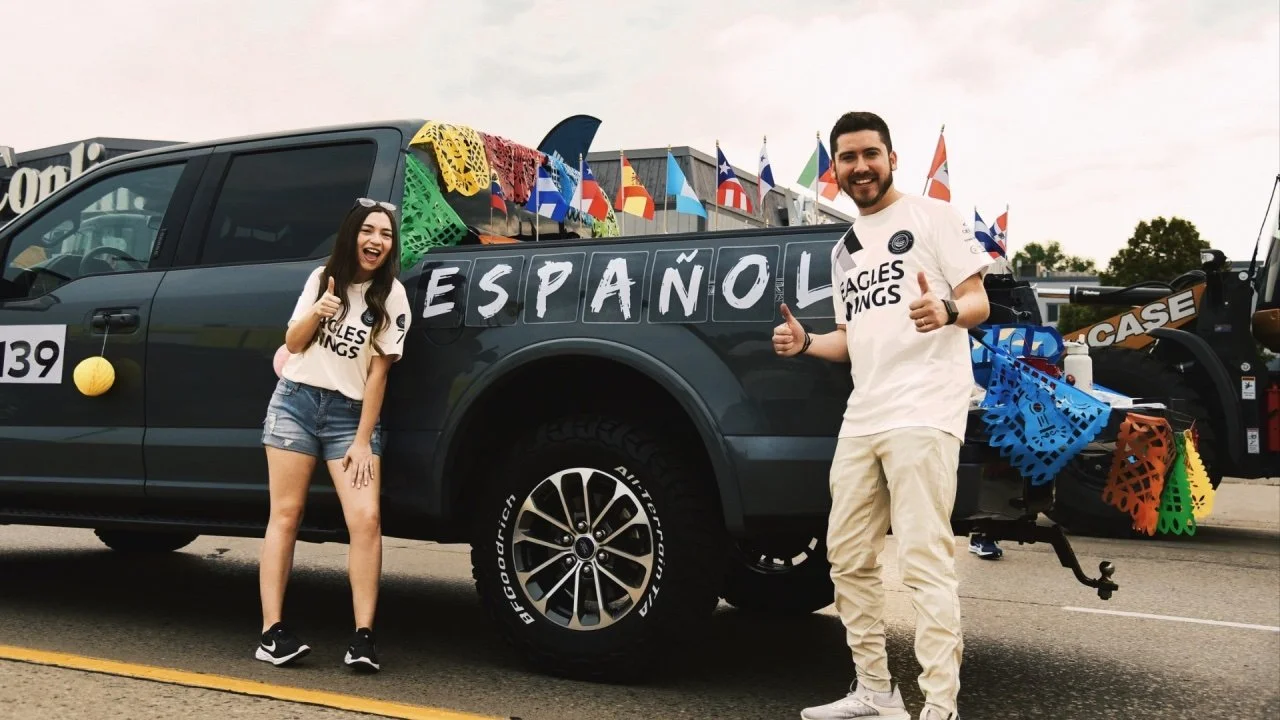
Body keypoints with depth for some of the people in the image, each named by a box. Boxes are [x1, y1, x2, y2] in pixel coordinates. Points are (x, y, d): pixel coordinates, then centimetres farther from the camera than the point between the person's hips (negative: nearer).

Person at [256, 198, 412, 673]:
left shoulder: (391, 296, -1)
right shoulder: (323, 277, 7)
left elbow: (378, 371, -5)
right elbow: (292, 343, 7)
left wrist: (363, 441, -8)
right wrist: (316, 312, -14)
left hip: (351, 413, -2)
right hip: (295, 401, 2)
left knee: (366, 519, -15)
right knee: (285, 516, -1)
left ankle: (363, 636, -11)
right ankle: (272, 632, 1)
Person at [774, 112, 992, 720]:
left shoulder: (932, 216, 3)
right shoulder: (843, 250, 22)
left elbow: (978, 304, -3)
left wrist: (946, 312, -26)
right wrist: (805, 343, 6)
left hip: (923, 412, -8)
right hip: (861, 417, 8)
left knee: (924, 562, -14)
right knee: (848, 556, 10)